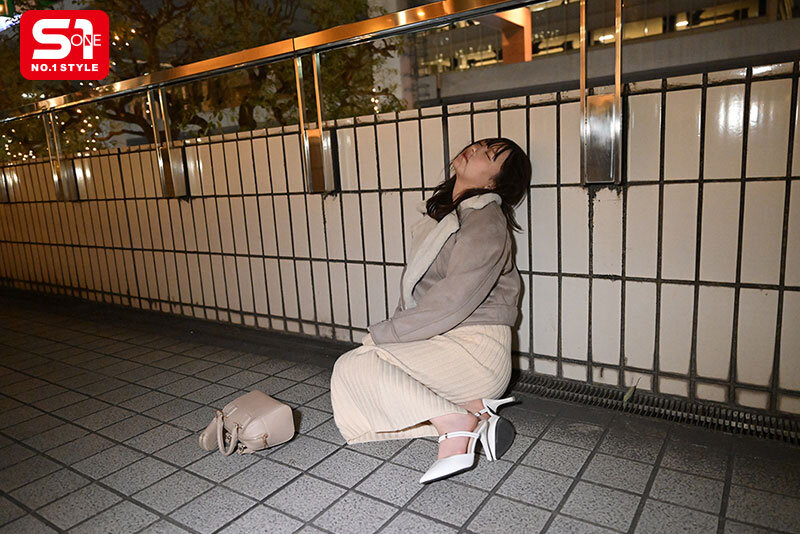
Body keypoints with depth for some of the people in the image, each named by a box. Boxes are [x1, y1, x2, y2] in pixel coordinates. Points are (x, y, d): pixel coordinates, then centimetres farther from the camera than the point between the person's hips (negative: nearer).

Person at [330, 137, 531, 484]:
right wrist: (391, 330, 2)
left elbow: (449, 305, -22)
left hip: (473, 349, -9)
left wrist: (381, 334, -13)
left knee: (354, 366, -17)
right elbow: (415, 282, 14)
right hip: (438, 342, 9)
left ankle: (457, 421, -17)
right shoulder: (440, 211, 12)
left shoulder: (485, 226, -16)